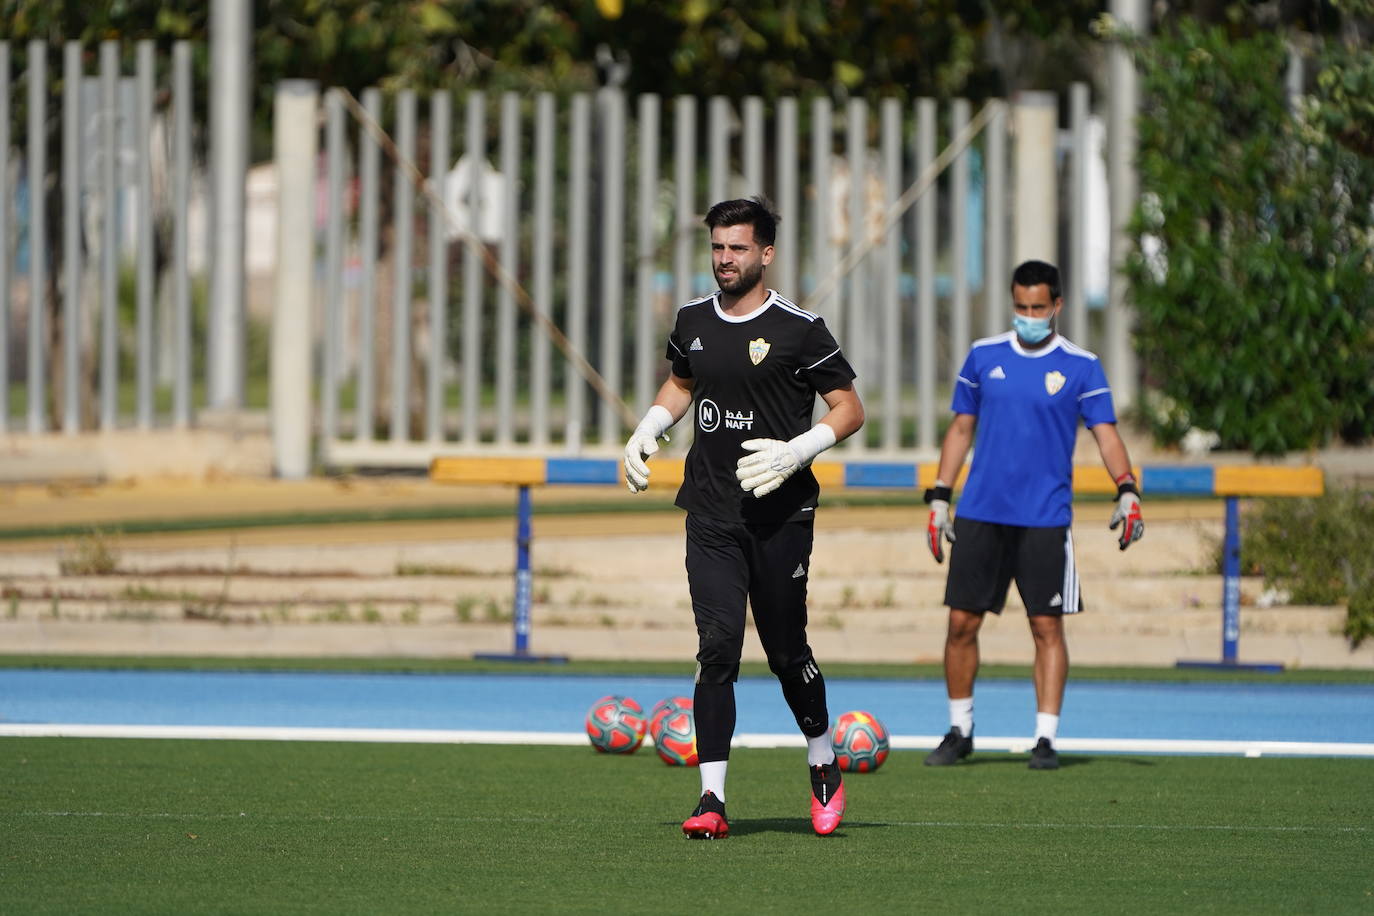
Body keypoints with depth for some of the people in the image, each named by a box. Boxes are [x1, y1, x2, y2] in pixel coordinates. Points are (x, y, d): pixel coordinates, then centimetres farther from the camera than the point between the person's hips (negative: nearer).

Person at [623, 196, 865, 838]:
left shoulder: (798, 329, -5)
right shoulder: (693, 321, 10)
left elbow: (849, 409, -2)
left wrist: (797, 451, -18)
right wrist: (646, 431, 12)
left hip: (780, 514, -3)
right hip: (711, 514, 3)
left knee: (786, 651, 4)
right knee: (717, 647, -10)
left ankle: (823, 765, 31)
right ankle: (712, 799, -12)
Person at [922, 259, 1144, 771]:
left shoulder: (1080, 367, 1)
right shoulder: (983, 356, 8)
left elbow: (1106, 435, -2)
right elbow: (961, 429, 14)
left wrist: (1127, 491, -18)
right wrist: (939, 498, 9)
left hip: (1045, 518, -2)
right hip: (980, 513, 2)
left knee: (1047, 627, -4)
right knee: (961, 623, 1)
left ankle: (1046, 739, 1)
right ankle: (959, 731, 15)